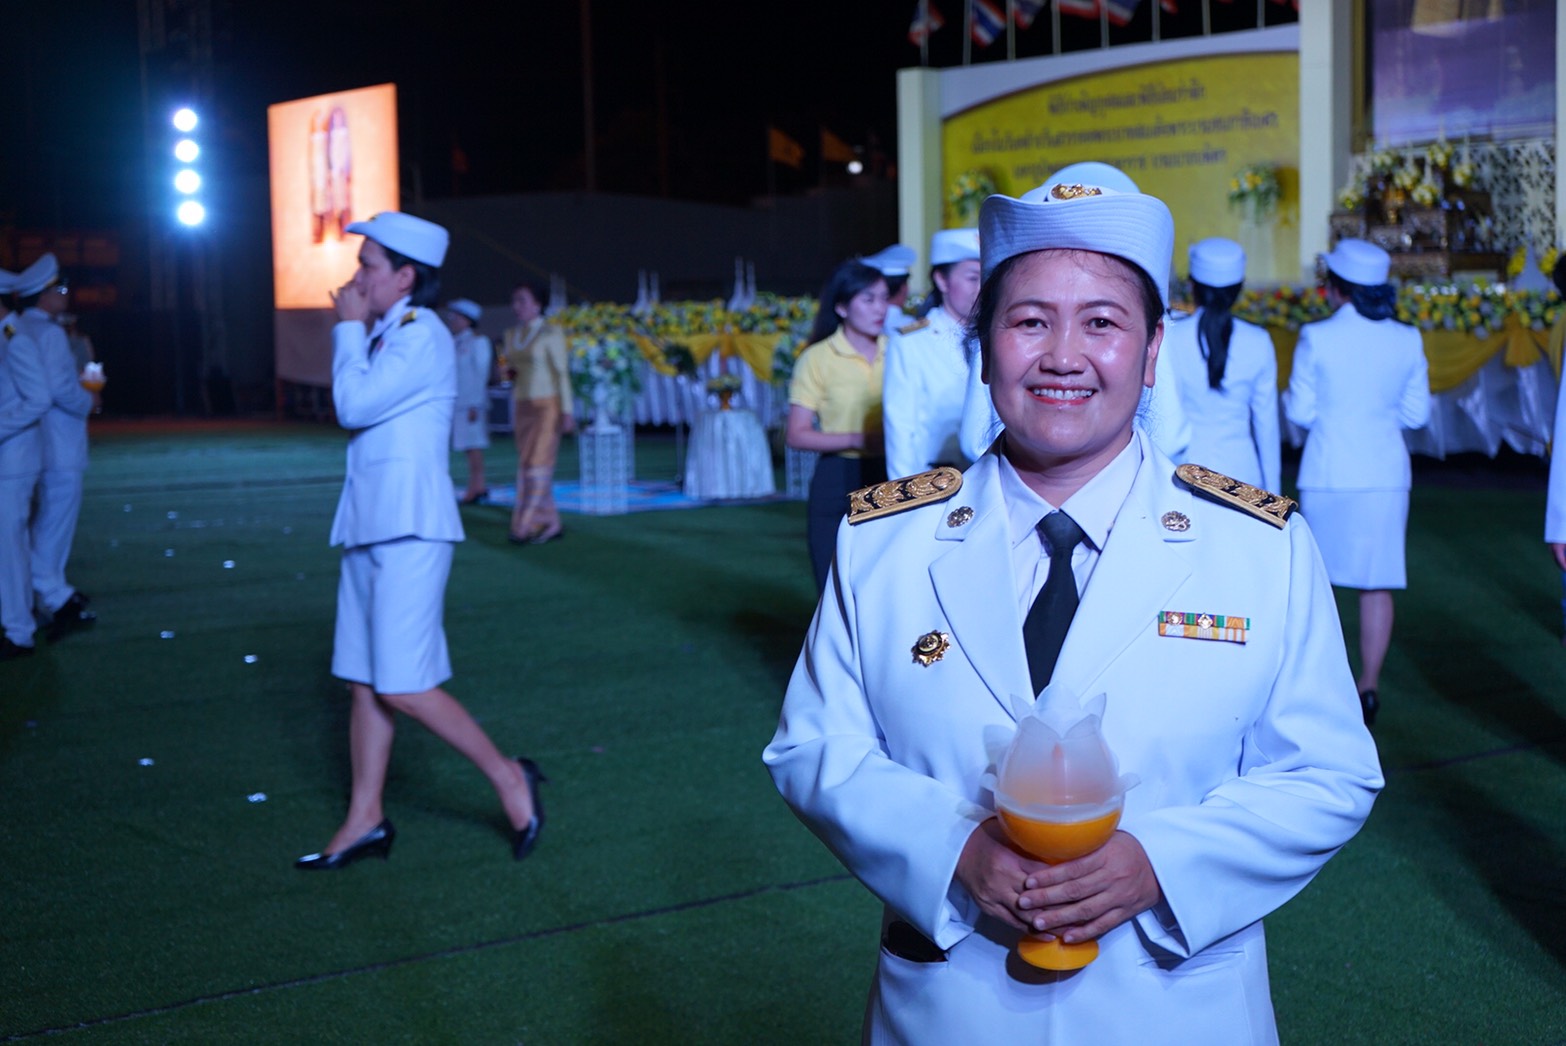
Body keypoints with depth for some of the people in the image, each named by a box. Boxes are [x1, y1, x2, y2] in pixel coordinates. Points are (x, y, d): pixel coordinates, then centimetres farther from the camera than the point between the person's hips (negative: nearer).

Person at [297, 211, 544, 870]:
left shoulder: (422, 338, -12)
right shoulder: (386, 336, 17)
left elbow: (354, 406, -17)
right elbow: (354, 410, 14)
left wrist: (350, 329, -8)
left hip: (410, 530, -10)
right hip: (371, 526, 10)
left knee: (404, 687, -11)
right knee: (366, 683, 10)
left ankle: (509, 779, 3)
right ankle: (365, 822, 16)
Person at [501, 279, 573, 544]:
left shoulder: (551, 333, -6)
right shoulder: (511, 334, 13)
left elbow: (561, 372, -8)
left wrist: (567, 411, -12)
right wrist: (510, 372, -1)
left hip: (547, 404, -7)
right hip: (523, 404, 7)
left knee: (537, 465, -10)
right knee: (526, 466, 3)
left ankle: (526, 526, -11)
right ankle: (550, 524, 8)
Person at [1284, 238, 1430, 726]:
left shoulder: (1317, 337, -9)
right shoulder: (1408, 340, 0)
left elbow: (1300, 411, -5)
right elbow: (1417, 412, 6)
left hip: (1329, 473, -2)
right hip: (1385, 472, 2)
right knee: (1377, 583, 7)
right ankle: (1368, 685, 7)